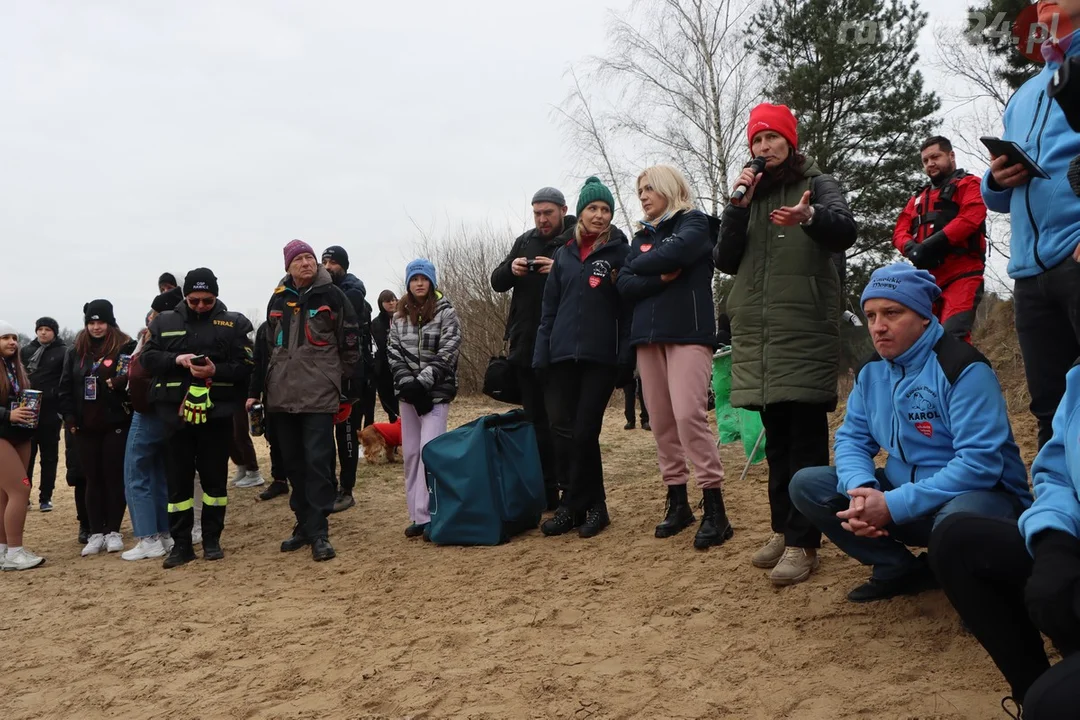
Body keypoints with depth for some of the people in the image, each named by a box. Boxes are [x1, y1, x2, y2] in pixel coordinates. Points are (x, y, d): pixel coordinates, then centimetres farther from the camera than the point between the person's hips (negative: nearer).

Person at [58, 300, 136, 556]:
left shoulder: (125, 347, -4)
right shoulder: (76, 351, 10)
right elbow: (65, 386, 11)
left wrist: (121, 383, -25)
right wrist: (69, 416, 2)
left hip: (116, 423, -4)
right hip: (86, 426, 4)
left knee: (114, 476, 2)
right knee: (93, 478, 8)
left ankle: (113, 532, 11)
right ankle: (96, 533, 14)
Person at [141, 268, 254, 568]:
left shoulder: (235, 323, 2)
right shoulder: (164, 322, 9)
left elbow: (246, 366, -4)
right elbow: (147, 358, 4)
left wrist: (216, 370, -20)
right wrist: (176, 359, -14)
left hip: (216, 413, -2)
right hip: (176, 412, 2)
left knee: (215, 477, 7)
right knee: (178, 479, 6)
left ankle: (212, 540, 19)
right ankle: (181, 544, 15)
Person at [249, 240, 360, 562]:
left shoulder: (331, 295, 0)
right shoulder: (278, 299, 13)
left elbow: (350, 341, 2)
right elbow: (267, 346, 17)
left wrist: (344, 384, 1)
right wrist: (256, 390, 15)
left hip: (318, 393, -5)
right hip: (282, 394, 5)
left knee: (318, 462, -8)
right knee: (293, 463, 9)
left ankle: (319, 532, -4)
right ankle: (304, 524, 20)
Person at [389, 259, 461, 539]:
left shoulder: (445, 312, -1)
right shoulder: (399, 316, 12)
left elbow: (447, 353, -10)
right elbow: (394, 353, 6)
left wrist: (422, 382, -17)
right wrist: (406, 383, -10)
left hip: (436, 391, -5)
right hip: (408, 392, 5)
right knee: (410, 452, 6)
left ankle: (428, 514, -10)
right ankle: (418, 515, 12)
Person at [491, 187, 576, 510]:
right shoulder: (524, 241, 14)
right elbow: (497, 282, 15)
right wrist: (510, 269, -6)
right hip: (526, 346, 6)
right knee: (536, 419, 10)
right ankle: (545, 492, 19)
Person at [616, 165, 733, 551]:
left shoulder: (693, 222, 3)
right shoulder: (642, 236, 20)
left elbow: (672, 254, -17)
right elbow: (624, 286, 7)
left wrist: (639, 267, 1)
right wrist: (659, 278, -10)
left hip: (688, 332, -6)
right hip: (648, 335, 6)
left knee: (688, 415, -18)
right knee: (661, 422, 5)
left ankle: (715, 511, -14)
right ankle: (678, 502, 14)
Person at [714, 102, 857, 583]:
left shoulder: (817, 185, 3)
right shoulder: (749, 195, 17)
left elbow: (844, 231, -18)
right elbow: (725, 261, 6)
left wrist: (809, 216, -40)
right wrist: (738, 207, -6)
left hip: (805, 330, -5)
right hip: (757, 333, 5)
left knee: (806, 434, -7)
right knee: (775, 435, 10)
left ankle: (803, 542, -5)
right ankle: (783, 528, 19)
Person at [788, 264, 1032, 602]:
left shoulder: (963, 367, -20)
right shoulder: (871, 372, 3)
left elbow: (979, 462, -27)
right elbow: (852, 439, 3)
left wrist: (894, 505, -30)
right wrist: (861, 489, -21)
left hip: (980, 495, -6)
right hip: (903, 493, 7)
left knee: (958, 519, -42)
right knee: (806, 484, -6)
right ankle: (901, 570, -1)